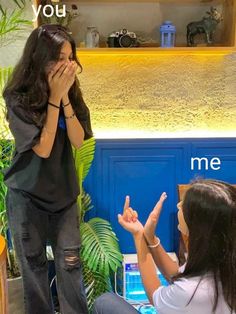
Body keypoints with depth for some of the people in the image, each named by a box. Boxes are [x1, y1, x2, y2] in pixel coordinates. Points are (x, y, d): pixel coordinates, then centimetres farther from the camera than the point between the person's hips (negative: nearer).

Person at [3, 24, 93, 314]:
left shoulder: (70, 92, -2)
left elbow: (78, 141, -11)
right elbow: (43, 148, -21)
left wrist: (64, 97, -21)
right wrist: (54, 98, -23)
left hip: (63, 192, 3)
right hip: (27, 196, -3)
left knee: (70, 265, 7)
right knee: (34, 266, 12)